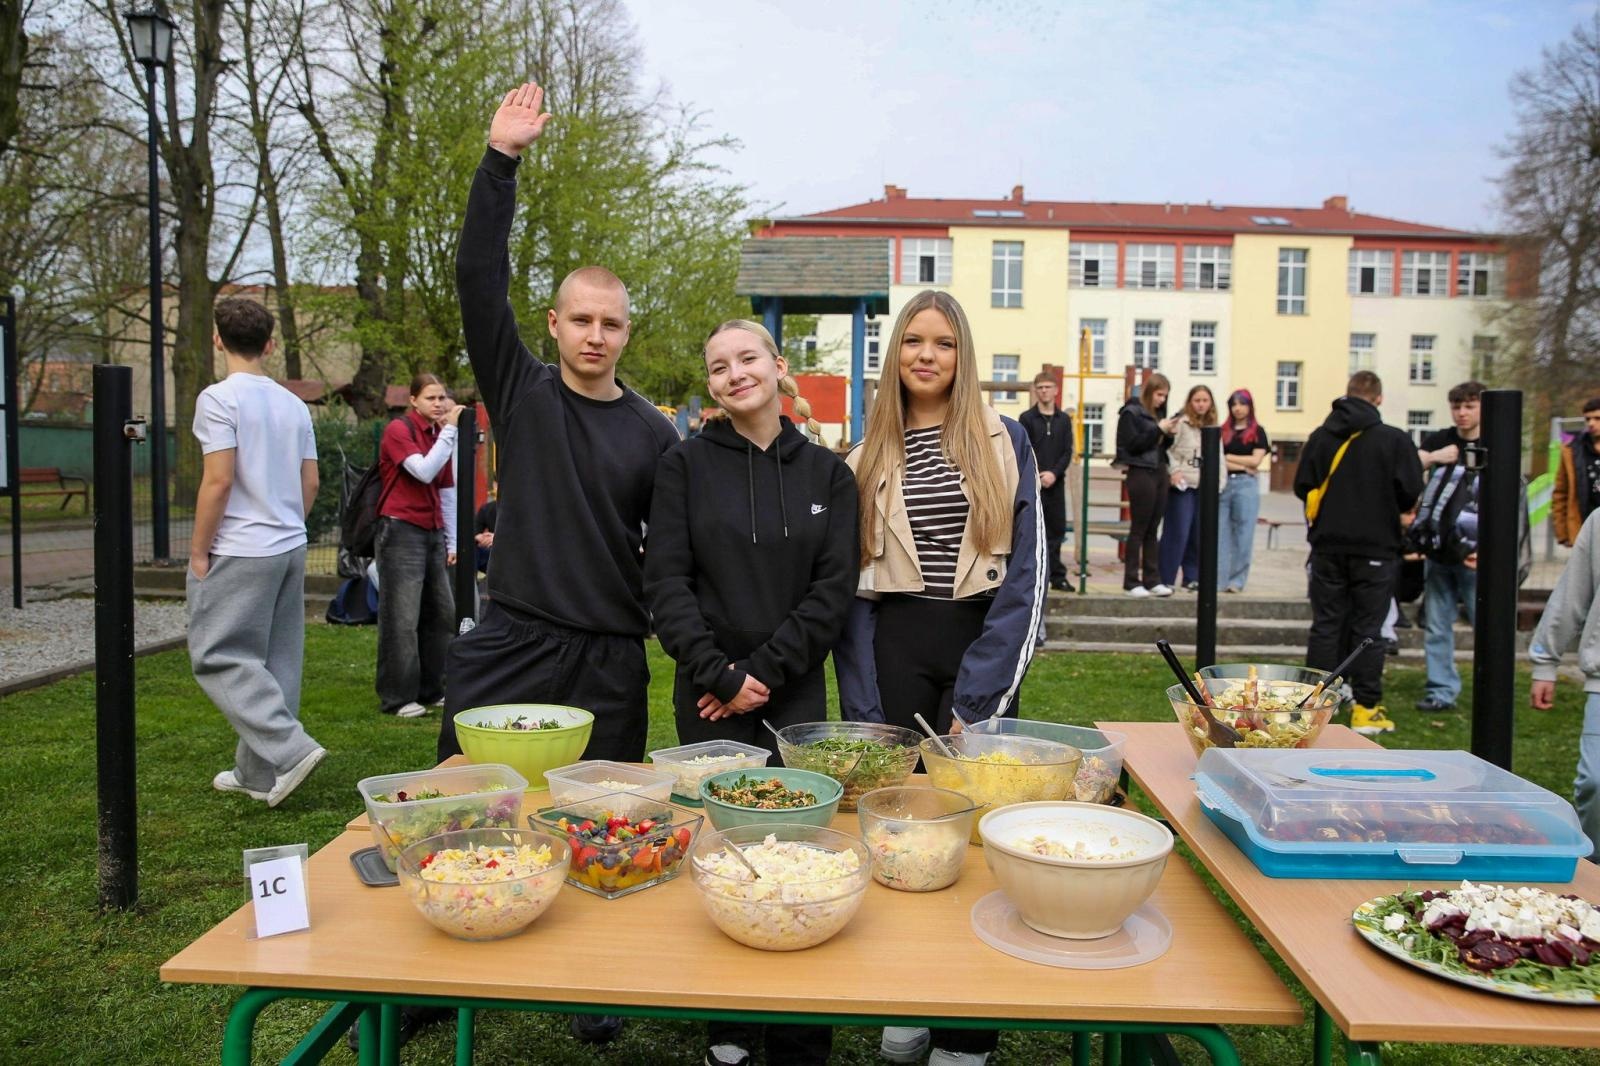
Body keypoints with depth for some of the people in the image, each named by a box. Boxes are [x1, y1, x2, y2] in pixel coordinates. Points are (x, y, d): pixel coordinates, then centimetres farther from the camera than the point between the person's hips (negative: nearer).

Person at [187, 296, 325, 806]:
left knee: (219, 656, 0)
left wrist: (198, 552, -8)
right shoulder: (292, 403, 10)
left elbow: (219, 481, -16)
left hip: (240, 552, -7)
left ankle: (290, 749, -11)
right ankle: (259, 773, 17)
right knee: (276, 660, 10)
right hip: (291, 548, 7)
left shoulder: (220, 398, -10)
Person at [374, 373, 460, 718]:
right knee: (402, 618, -5)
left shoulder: (439, 434, 15)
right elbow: (424, 471, -21)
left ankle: (430, 690, 20)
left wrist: (452, 541, 15)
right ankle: (397, 698, 4)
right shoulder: (398, 430, -7)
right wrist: (449, 431, -16)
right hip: (401, 531, -8)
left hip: (433, 534, 8)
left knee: (441, 612, 9)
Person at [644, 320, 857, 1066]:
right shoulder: (685, 465, 2)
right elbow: (667, 582, -3)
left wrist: (764, 671, -9)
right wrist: (721, 674, -12)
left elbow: (834, 588, -1)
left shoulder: (827, 473, 6)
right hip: (709, 694, 0)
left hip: (796, 691, 1)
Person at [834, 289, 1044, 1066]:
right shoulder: (867, 458, 7)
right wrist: (862, 708, -4)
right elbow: (851, 585, 4)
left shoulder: (1004, 444, 1)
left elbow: (1024, 571, -4)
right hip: (896, 647, 2)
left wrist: (977, 693, -10)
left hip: (984, 642, -1)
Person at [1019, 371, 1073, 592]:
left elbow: (1068, 452, 4)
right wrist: (1037, 476, -13)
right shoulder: (1027, 418, 2)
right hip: (1032, 483, -3)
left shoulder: (1064, 419, 10)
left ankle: (1057, 575, 12)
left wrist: (1054, 473, -11)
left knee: (1057, 529, 6)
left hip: (1056, 483, 3)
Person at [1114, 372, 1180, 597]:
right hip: (1141, 474, -7)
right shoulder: (1131, 412, -6)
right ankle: (1131, 582, 3)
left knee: (1152, 530, 9)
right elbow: (1133, 444, -13)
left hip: (1159, 472, 7)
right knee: (1138, 530, -3)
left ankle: (1152, 580, 13)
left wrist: (1169, 434, 1)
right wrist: (1158, 430, -15)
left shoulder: (1158, 413, 14)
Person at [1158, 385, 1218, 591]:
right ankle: (1165, 578, 0)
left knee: (1199, 534, 9)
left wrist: (1218, 481, 7)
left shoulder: (1213, 428, 13)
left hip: (1205, 487, 6)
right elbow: (1168, 450, -10)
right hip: (1183, 485, -6)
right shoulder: (1181, 423, -5)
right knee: (1177, 533, -6)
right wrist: (1174, 471, -20)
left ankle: (1192, 577, 19)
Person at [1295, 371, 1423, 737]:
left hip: (1328, 546, 2)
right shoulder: (1395, 440, -9)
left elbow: (1302, 487, 2)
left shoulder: (1321, 436, -1)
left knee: (1326, 625, 9)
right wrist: (1384, 507, 13)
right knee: (1367, 629, 4)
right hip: (1375, 548, -2)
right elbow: (1411, 493, -8)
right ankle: (1366, 709, 8)